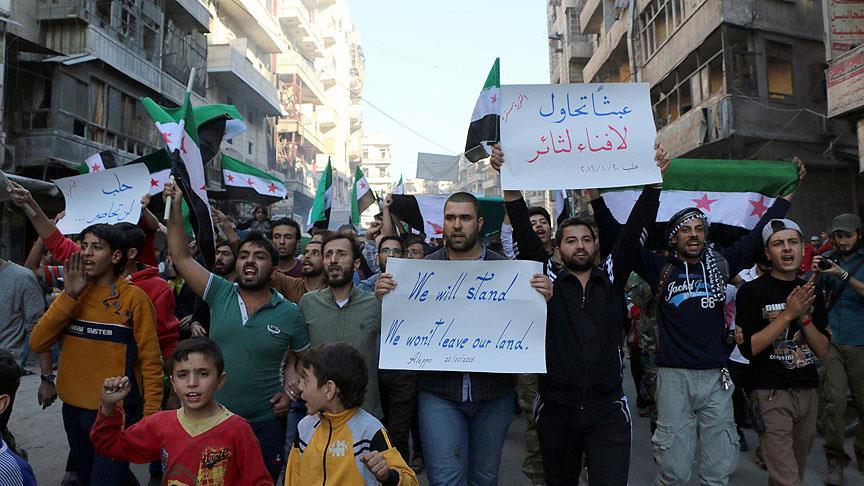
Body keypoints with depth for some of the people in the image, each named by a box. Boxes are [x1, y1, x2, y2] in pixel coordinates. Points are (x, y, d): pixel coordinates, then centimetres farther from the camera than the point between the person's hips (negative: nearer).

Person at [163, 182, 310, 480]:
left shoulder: (290, 313, -5)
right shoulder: (220, 294, -2)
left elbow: (303, 358, 8)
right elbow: (182, 258, -7)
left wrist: (291, 391, -7)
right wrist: (175, 208, -13)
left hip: (265, 422, -1)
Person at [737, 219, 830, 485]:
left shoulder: (811, 292, 8)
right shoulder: (751, 291, -8)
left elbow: (822, 351, 5)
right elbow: (748, 348, -15)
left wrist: (804, 316, -11)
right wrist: (787, 314, -20)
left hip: (808, 393, 6)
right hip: (772, 394, -6)